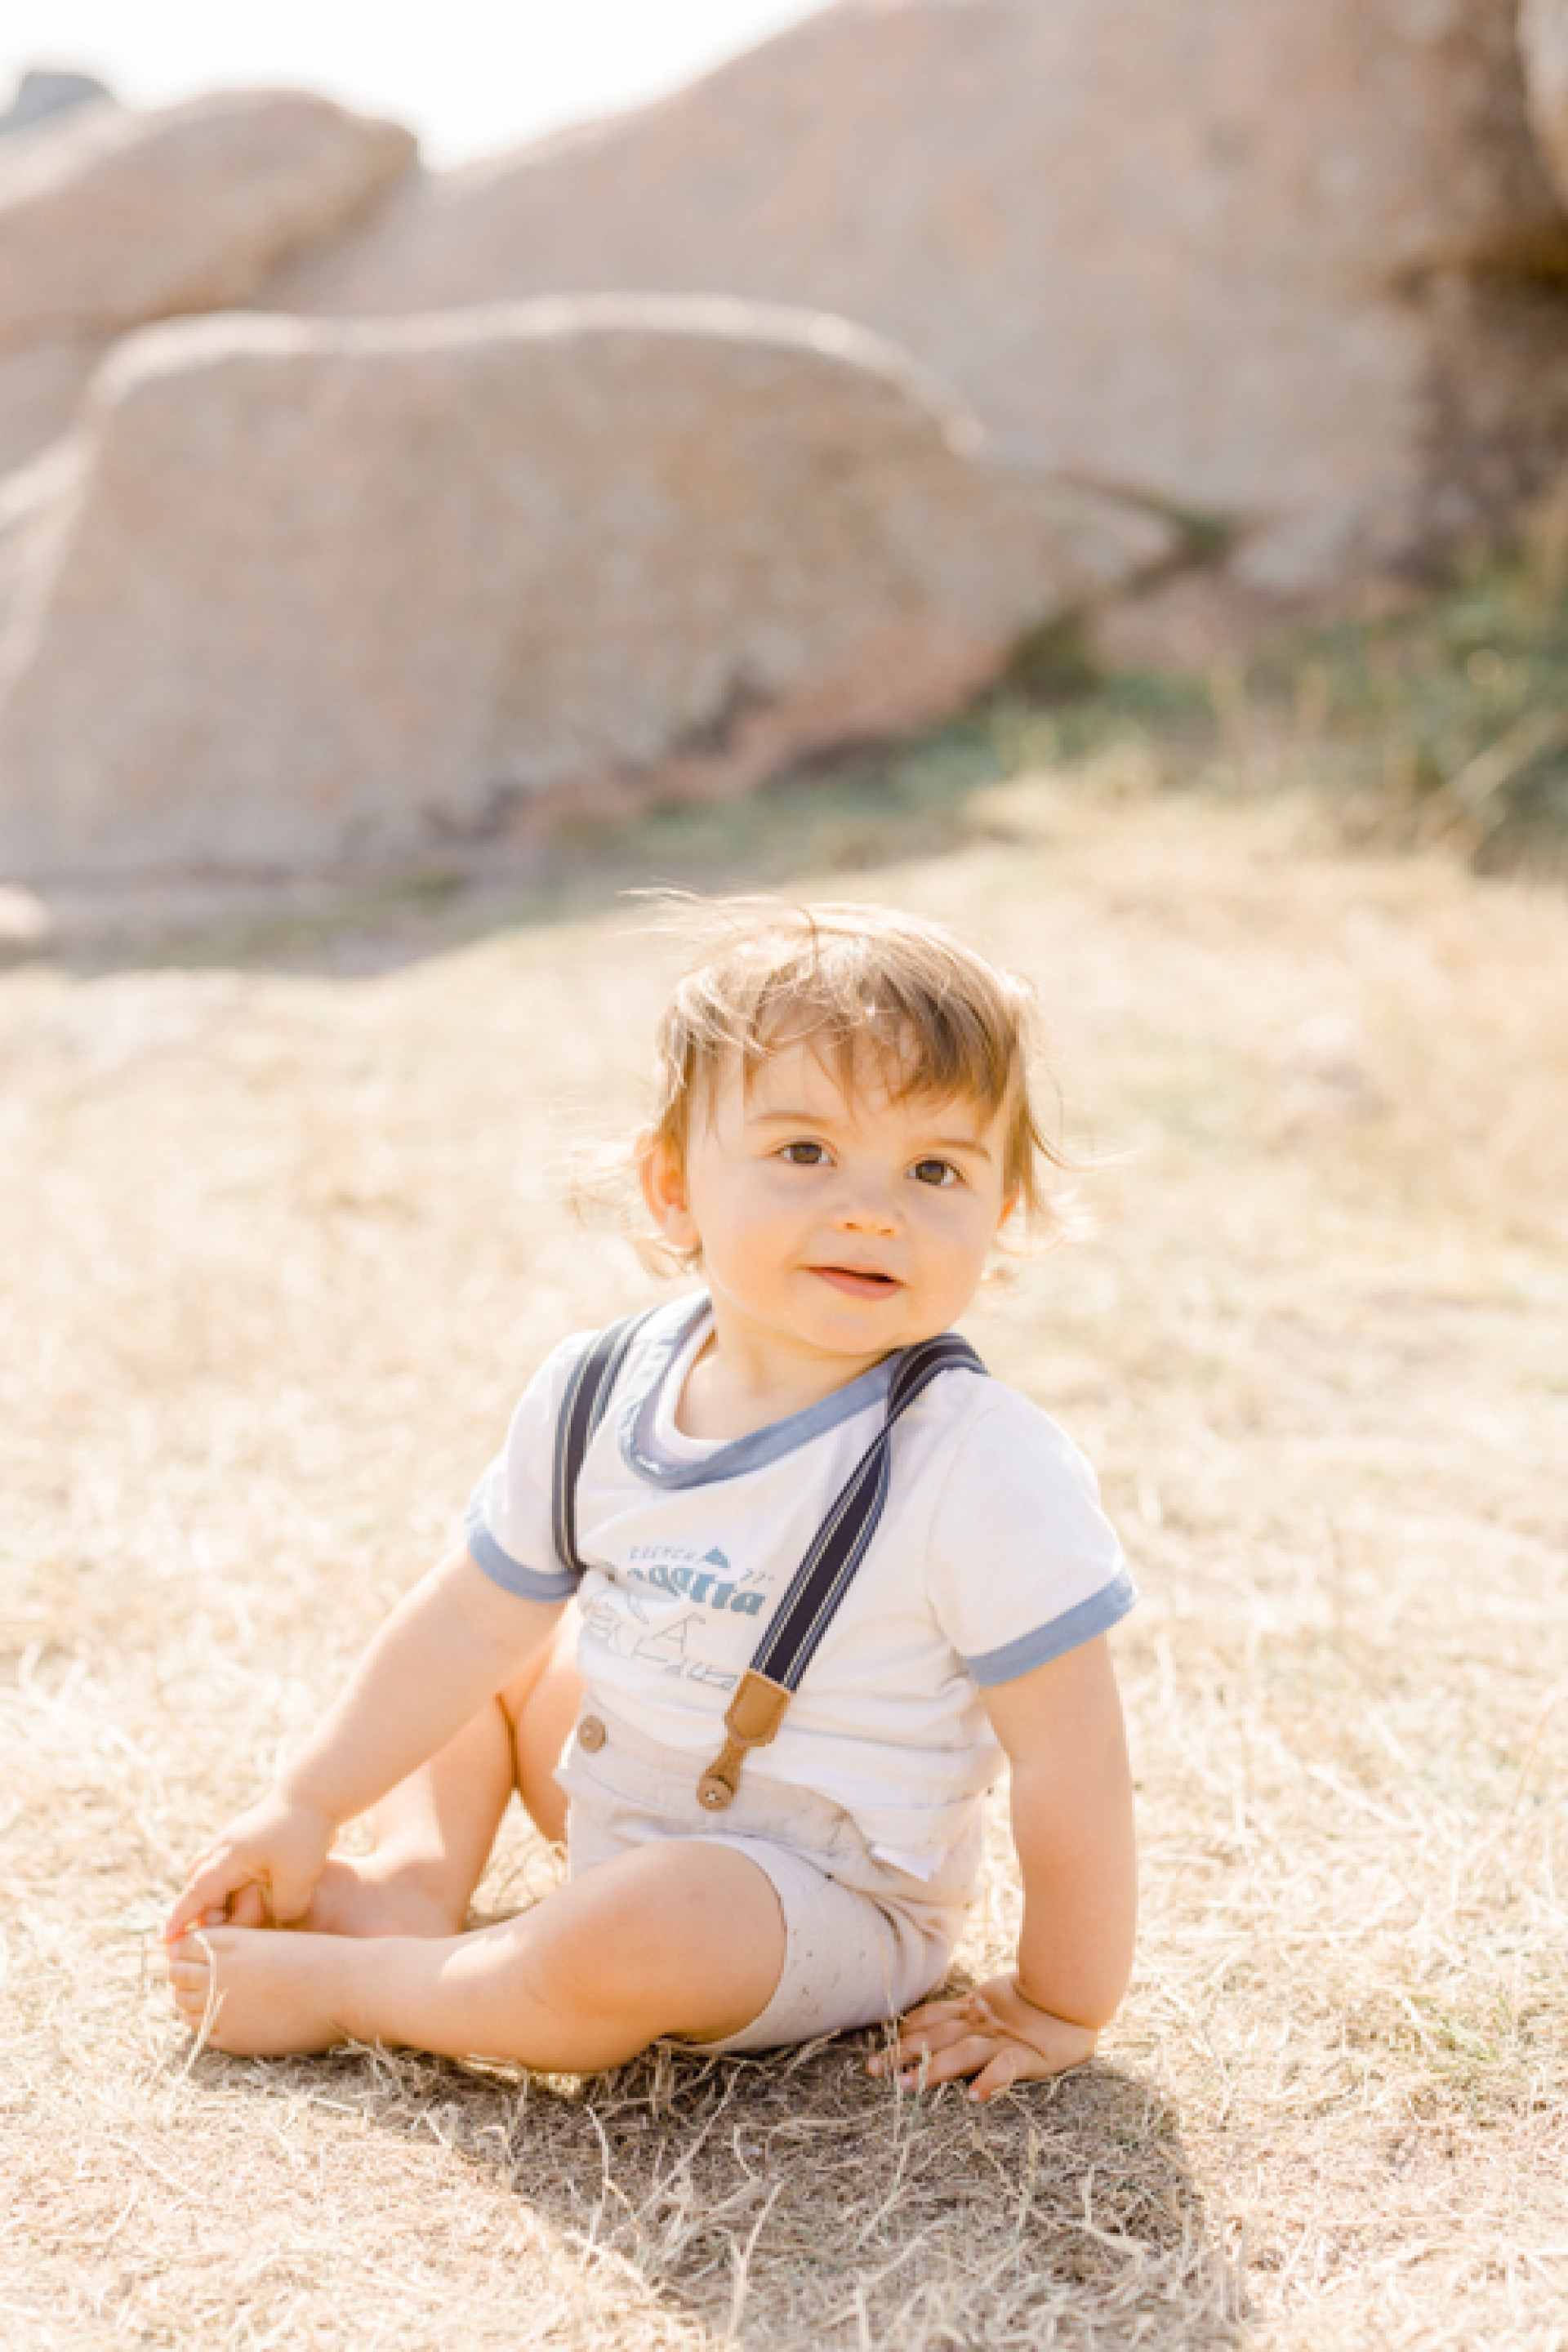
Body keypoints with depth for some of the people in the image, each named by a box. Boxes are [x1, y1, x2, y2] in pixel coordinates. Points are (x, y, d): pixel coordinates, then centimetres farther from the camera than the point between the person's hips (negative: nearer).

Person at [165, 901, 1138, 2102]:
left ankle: (345, 1985, -8)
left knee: (628, 1939, -34)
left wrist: (1060, 2011, -15)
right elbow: (474, 1617, 4)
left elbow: (1071, 1761, -22)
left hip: (825, 1903, -7)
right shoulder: (601, 1392, -9)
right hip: (615, 1808, 7)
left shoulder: (985, 1469, -28)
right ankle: (418, 1884, -4)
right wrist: (307, 1806, 8)